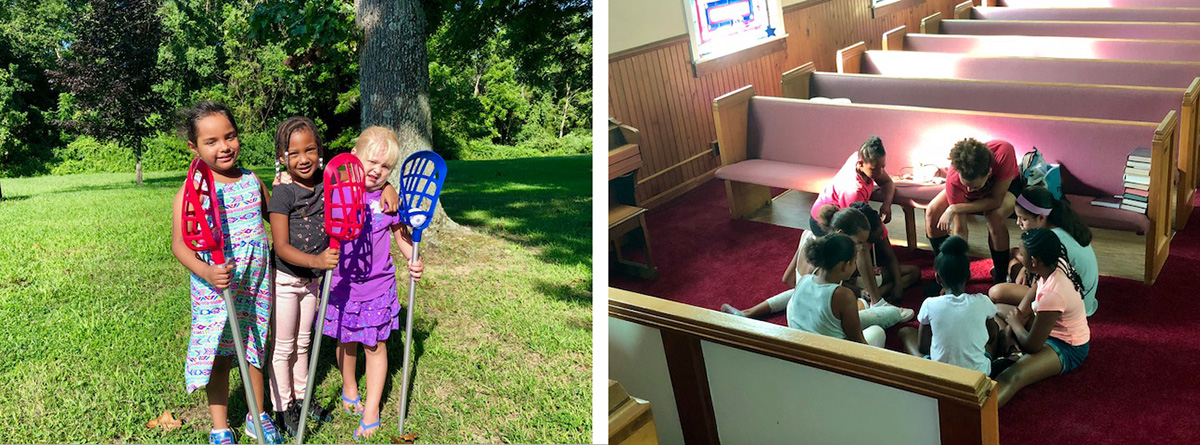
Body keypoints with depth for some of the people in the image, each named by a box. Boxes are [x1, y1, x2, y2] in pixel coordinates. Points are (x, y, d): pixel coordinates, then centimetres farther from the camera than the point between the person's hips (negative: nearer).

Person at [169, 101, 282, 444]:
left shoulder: (252, 181, 3)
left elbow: (271, 212, 22)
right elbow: (179, 244, -14)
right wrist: (206, 272, -28)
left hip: (255, 286, 4)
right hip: (215, 290, -4)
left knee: (253, 352, 17)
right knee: (218, 358, 7)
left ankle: (257, 417, 35)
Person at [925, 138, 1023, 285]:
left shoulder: (1004, 153, -45)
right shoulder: (954, 180, -37)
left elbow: (996, 201, -36)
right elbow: (960, 229, -31)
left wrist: (955, 209, -41)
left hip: (1005, 186, -2)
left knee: (995, 217, -34)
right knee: (932, 213, -18)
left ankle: (1001, 278, -13)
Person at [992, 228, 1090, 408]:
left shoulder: (1052, 295, -36)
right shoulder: (1055, 264, -12)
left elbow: (1031, 345, -24)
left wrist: (1014, 323, -7)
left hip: (1067, 348, -10)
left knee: (1011, 377, -35)